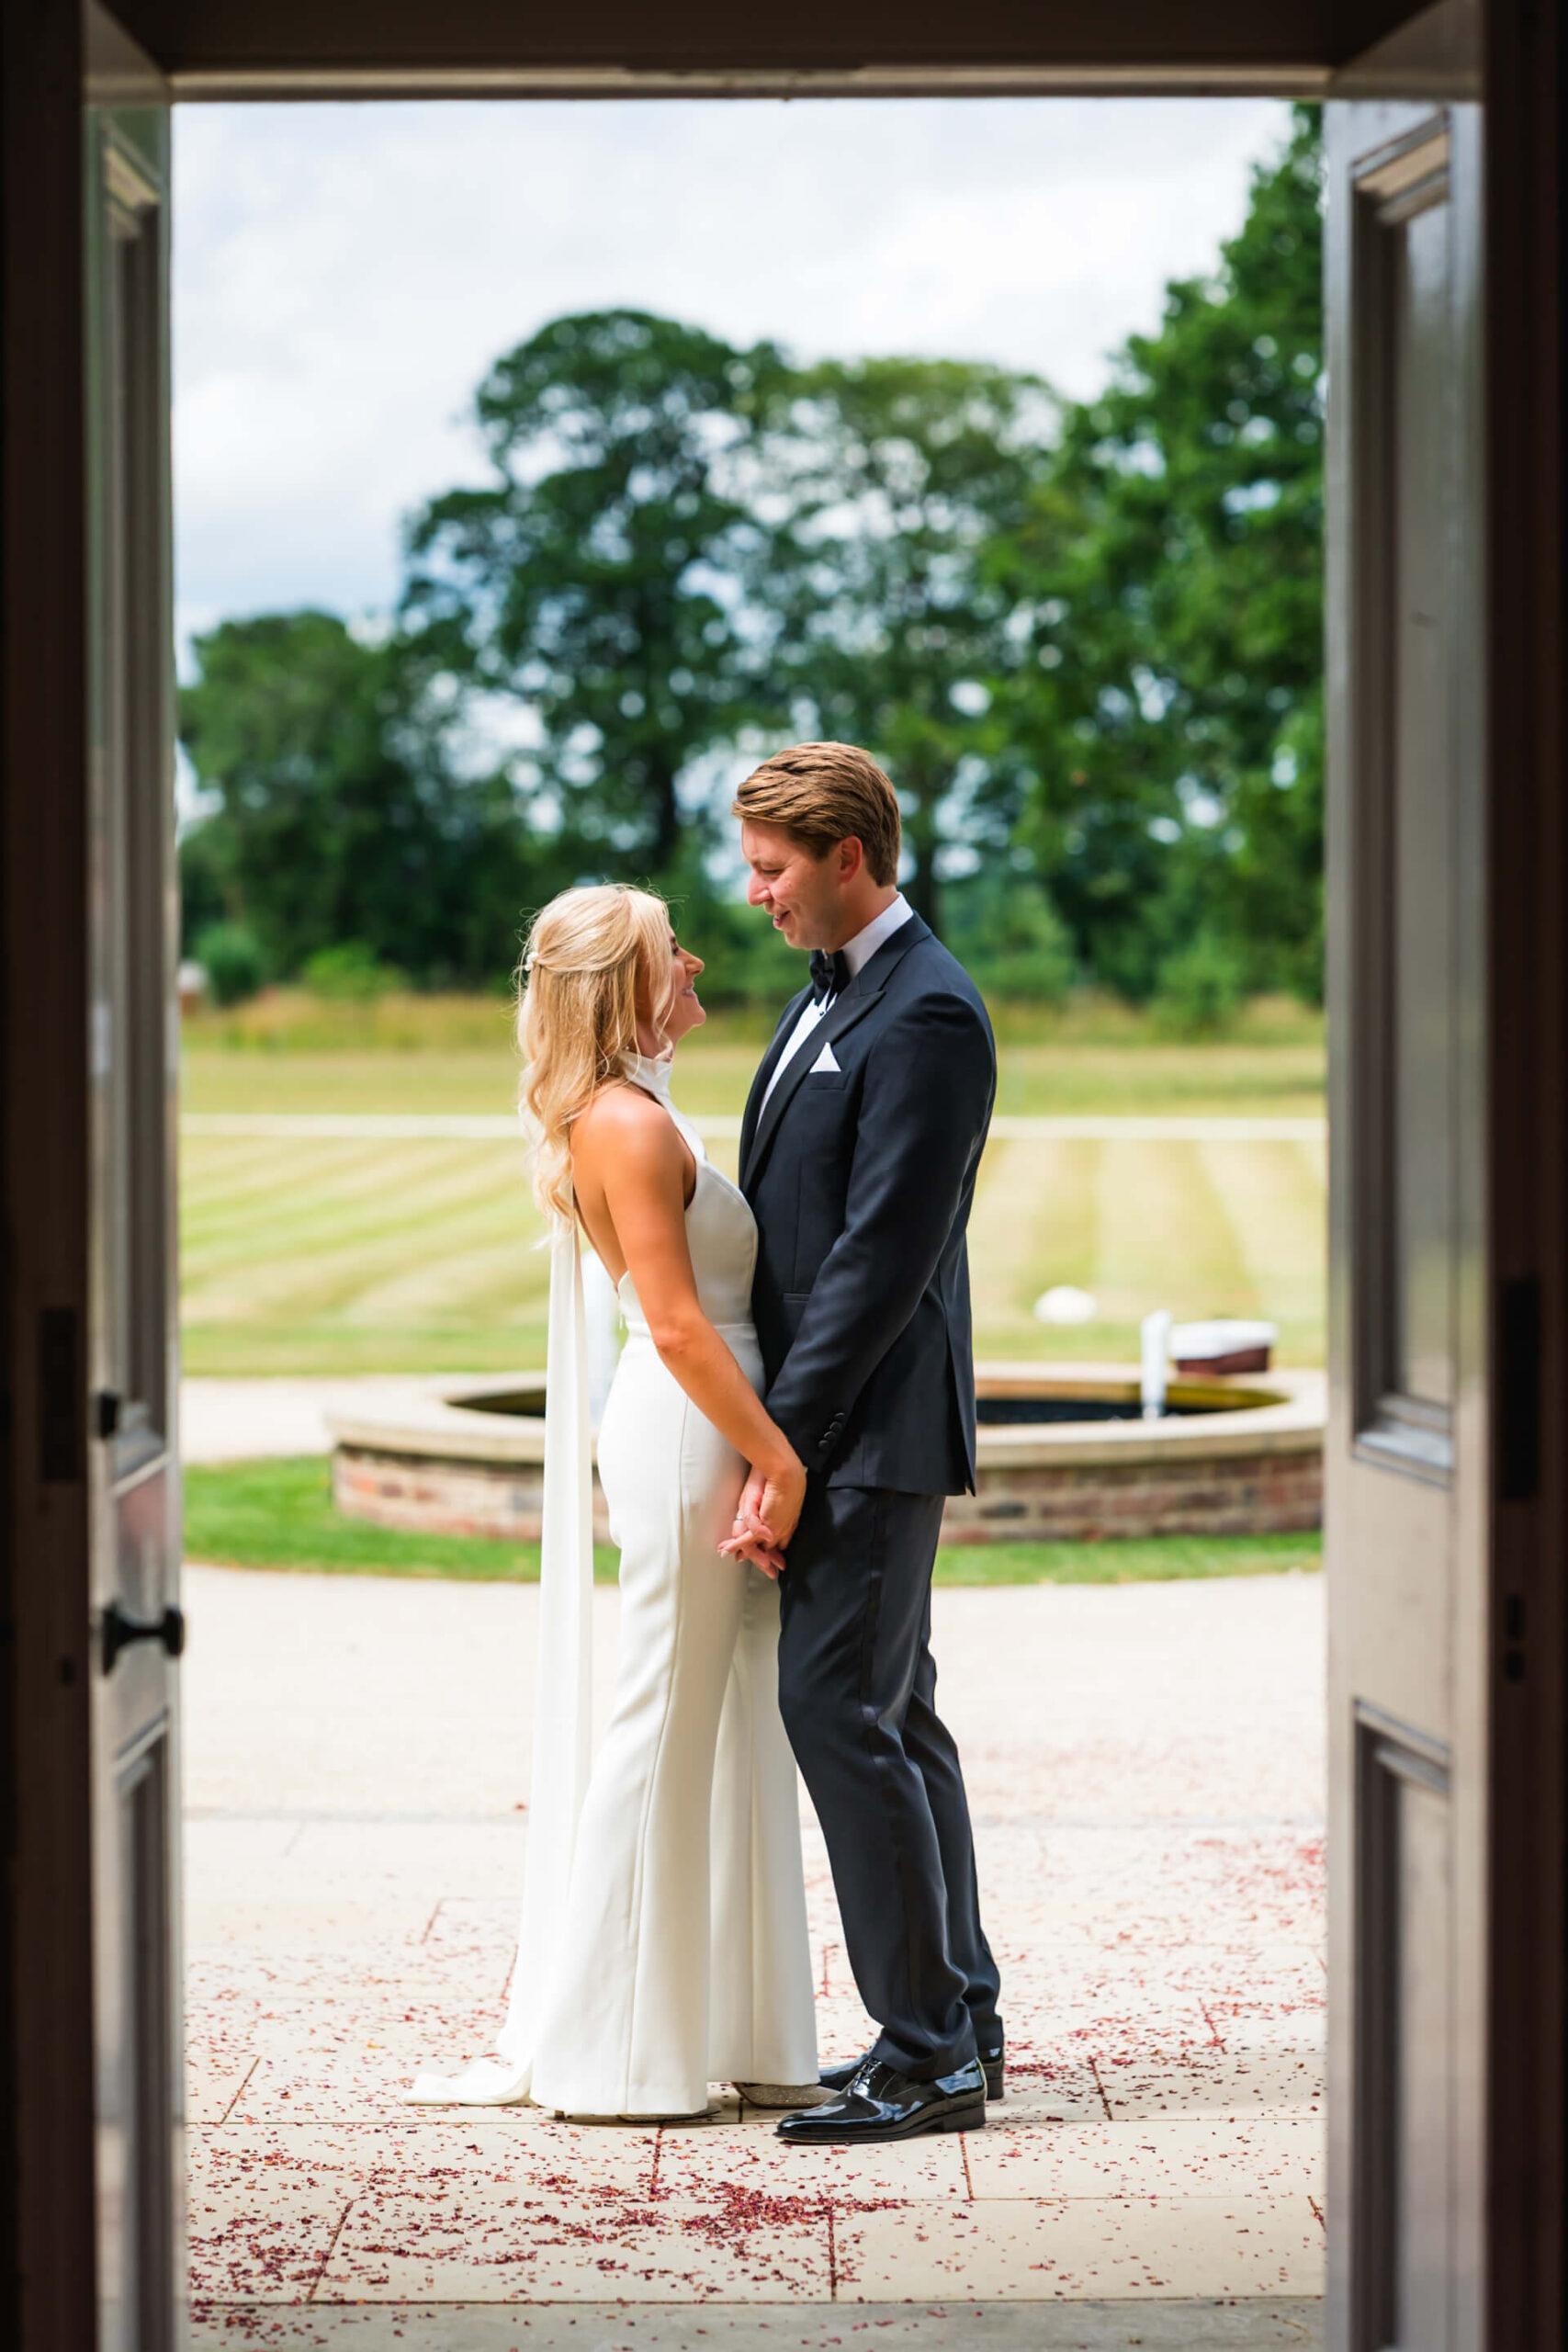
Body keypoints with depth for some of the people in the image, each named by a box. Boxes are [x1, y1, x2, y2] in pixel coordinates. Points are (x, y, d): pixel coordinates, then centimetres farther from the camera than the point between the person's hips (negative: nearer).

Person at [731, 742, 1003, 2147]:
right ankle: (959, 2028, 19)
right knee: (893, 1716, 12)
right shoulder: (832, 993, 16)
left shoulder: (926, 1016, -16)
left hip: (874, 1426, -10)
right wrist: (773, 1434, 14)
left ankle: (928, 2054, -5)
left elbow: (881, 1256, -20)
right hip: (830, 1426, 10)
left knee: (840, 1708, -10)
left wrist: (781, 1448, -20)